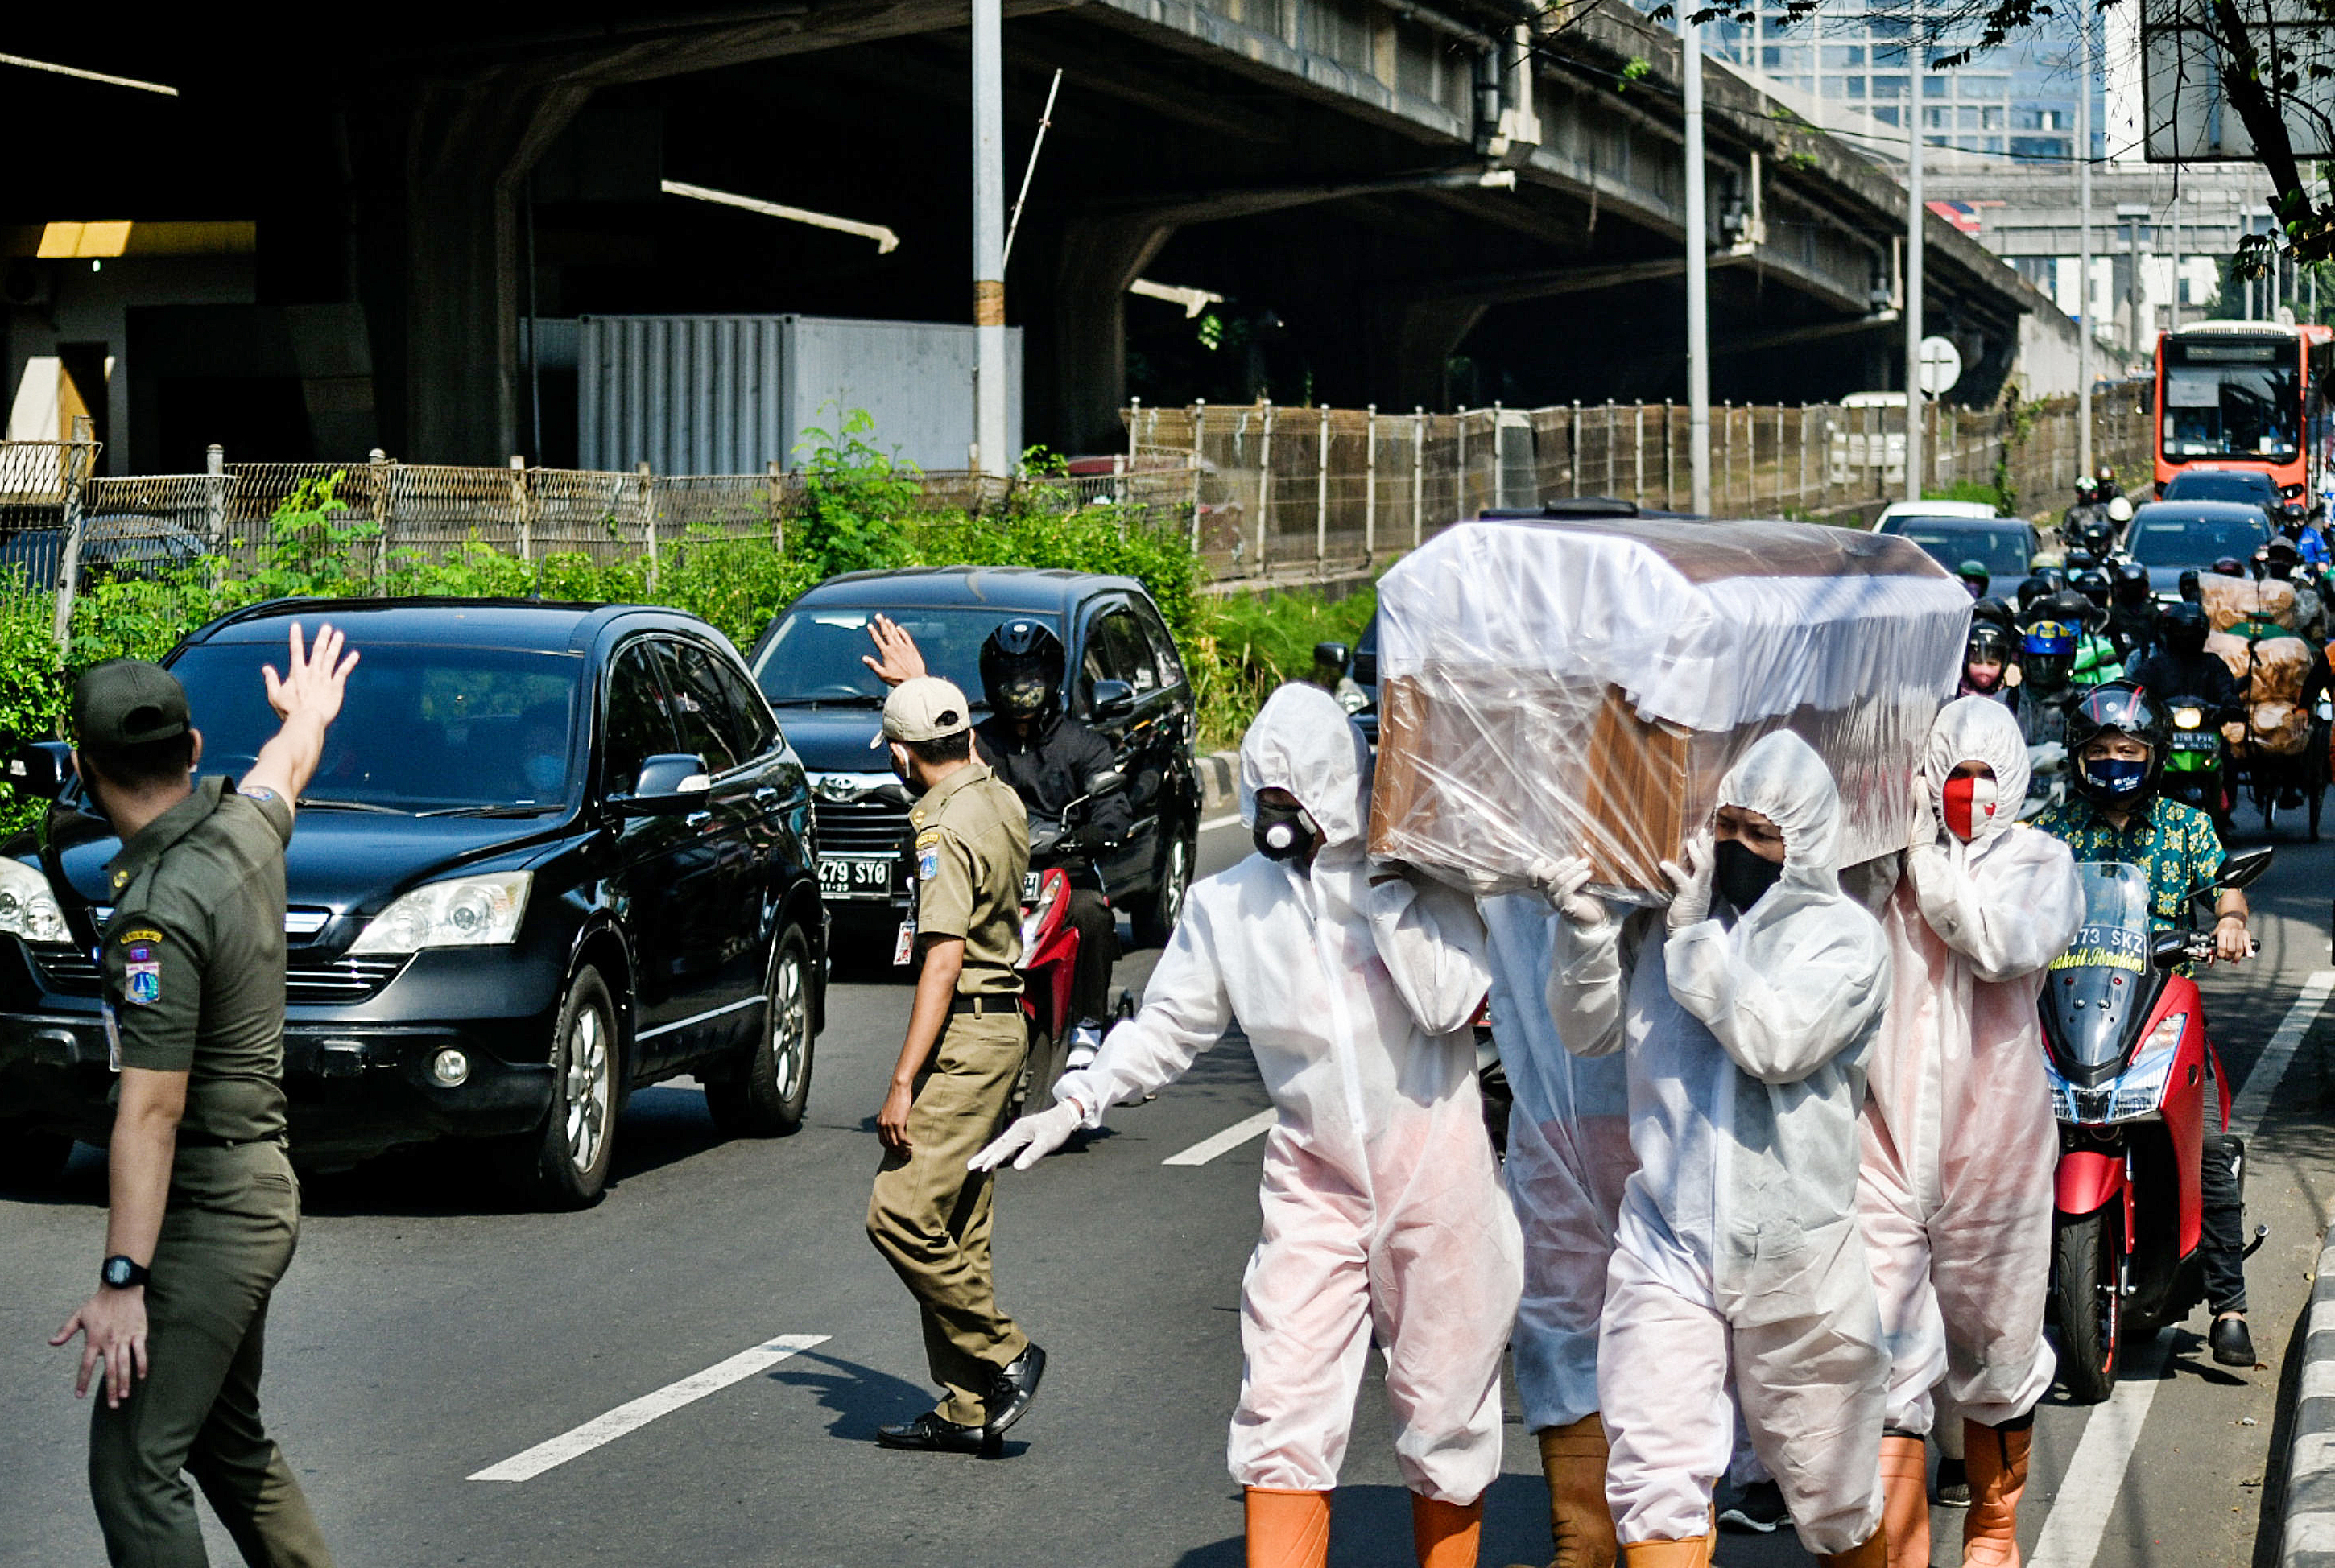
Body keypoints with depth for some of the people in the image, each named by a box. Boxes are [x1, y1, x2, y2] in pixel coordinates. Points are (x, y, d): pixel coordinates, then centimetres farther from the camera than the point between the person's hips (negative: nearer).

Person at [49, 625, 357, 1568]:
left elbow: (151, 1110, -25)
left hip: (207, 1209, -10)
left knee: (134, 1470, -13)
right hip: (260, 1187, 10)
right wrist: (307, 714, 53)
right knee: (228, 1443, 21)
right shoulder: (244, 826, 4)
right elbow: (285, 769, 30)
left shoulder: (159, 911, -21)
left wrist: (122, 1281, -26)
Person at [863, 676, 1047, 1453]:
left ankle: (1004, 1355, -4)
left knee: (901, 1216, -13)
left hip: (966, 1038, -10)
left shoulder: (945, 829, -17)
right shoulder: (1002, 802, 10)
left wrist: (903, 1081, -22)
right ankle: (968, 1410, 12)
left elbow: (943, 963, -22)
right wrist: (918, 681, 49)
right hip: (1002, 1029, 10)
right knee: (955, 1234, 11)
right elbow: (970, 762, 37)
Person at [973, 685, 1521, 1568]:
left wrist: (1388, 893, -17)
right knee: (1283, 1408, -9)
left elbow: (1451, 1001, -14)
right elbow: (1167, 1024, 12)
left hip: (1434, 1172, -2)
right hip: (1314, 1180, 2)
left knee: (1442, 1406, 7)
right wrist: (1076, 1102, 1)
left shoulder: (1425, 873, -2)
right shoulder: (1227, 903, 6)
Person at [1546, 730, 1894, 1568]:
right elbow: (1591, 1031, 10)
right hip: (1665, 1246, 2)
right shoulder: (1661, 917, 6)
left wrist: (1697, 936, -16)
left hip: (1794, 1255, -2)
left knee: (1828, 1483, 12)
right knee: (1653, 1475, -5)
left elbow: (1776, 1042, -18)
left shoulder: (1844, 935, -3)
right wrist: (1588, 933, -7)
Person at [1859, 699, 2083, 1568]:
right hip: (1886, 1138, 0)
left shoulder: (2038, 860, 3)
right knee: (1884, 1366, -6)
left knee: (1995, 1357, 14)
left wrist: (1928, 859, -15)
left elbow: (2004, 943, -17)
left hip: (1993, 1144, 1)